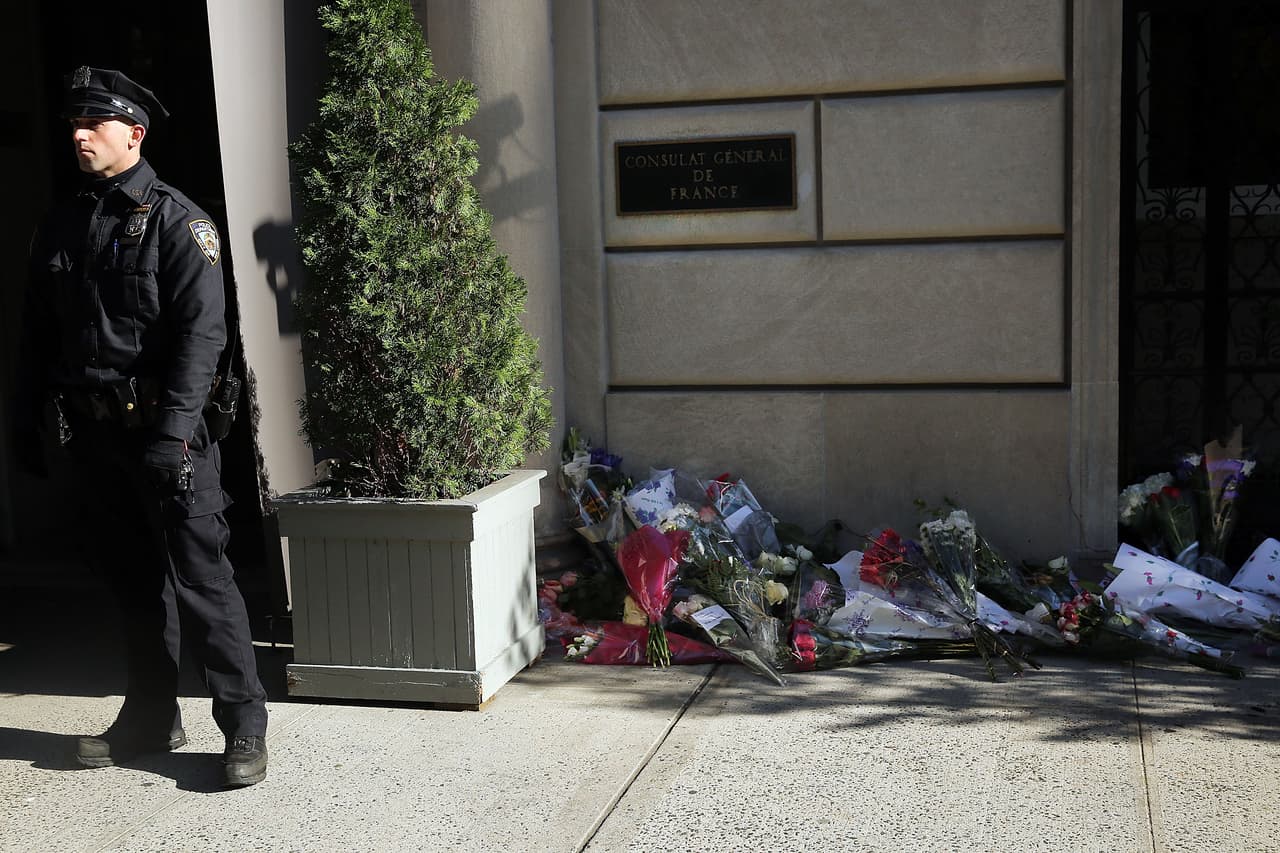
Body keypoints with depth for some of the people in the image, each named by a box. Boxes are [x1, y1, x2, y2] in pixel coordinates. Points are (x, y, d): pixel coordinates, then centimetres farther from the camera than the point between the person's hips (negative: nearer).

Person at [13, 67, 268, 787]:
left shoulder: (177, 220, -6)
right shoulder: (60, 229, 13)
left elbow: (202, 331, -14)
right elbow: (39, 331, 18)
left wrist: (172, 431, -21)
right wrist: (29, 417, 12)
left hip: (163, 428, -6)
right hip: (94, 431, 6)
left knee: (200, 578, -6)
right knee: (134, 578, 14)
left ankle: (245, 729, 1)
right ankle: (152, 719, 25)